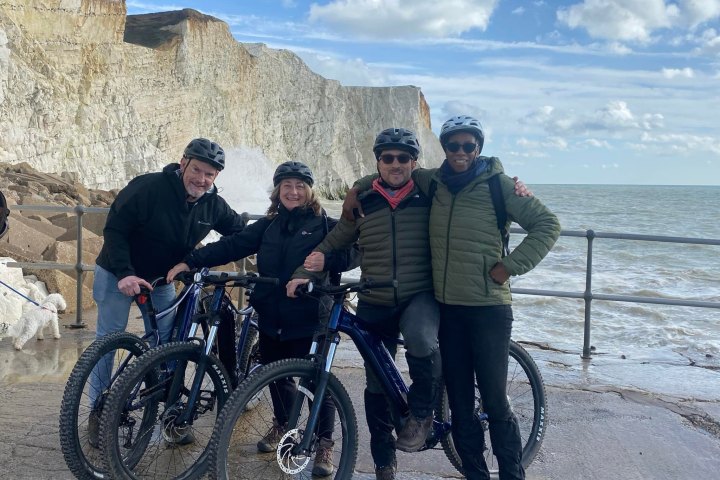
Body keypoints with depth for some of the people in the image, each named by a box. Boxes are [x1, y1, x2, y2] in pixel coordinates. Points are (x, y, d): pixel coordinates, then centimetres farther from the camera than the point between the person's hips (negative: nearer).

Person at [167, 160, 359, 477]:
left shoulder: (324, 224, -2)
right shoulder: (268, 225, 10)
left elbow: (353, 253, -11)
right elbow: (232, 245, 1)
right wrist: (190, 262, -9)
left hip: (309, 320, -4)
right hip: (271, 319, 5)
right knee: (276, 376, 17)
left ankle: (325, 443, 17)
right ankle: (282, 423, 42)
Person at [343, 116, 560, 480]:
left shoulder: (498, 184, -4)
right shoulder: (433, 181, 9)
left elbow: (547, 224, -3)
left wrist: (510, 265, -9)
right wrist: (358, 188, 16)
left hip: (489, 308, -4)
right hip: (448, 307, 4)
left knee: (494, 402, -1)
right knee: (460, 402, 10)